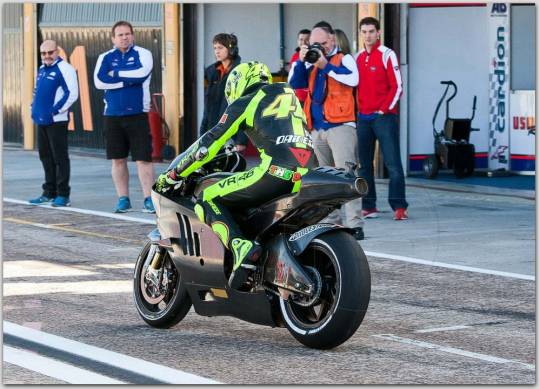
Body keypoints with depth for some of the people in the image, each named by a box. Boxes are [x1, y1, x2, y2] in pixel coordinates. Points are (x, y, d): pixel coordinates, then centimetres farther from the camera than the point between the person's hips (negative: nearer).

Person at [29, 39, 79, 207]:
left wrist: (56, 110, -16)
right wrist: (34, 108, 14)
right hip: (42, 121, 9)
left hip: (56, 121, -9)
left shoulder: (64, 69, -10)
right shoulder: (42, 69, 17)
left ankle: (63, 195, -3)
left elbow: (72, 93, -17)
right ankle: (49, 192, 20)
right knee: (45, 156, 12)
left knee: (60, 157, -5)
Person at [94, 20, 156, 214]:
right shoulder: (105, 58, 9)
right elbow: (99, 81, -8)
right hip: (112, 116, 3)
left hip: (138, 115, -3)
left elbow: (142, 73, -18)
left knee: (143, 159, -7)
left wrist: (117, 74, -8)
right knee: (118, 159, 7)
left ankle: (148, 199, -5)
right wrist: (128, 80, -11)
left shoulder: (142, 54, 2)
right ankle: (123, 199, 15)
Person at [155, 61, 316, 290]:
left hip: (277, 171, -7)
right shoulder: (289, 95, 31)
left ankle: (242, 248, -21)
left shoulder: (244, 103, 13)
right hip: (308, 176, 7)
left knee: (208, 200, 3)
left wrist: (173, 175, 18)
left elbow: (209, 144, 9)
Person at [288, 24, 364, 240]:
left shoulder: (344, 59, 3)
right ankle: (330, 222, 18)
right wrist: (301, 61, -4)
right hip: (317, 129, 6)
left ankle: (354, 224, -19)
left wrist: (326, 65, -18)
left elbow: (352, 79, -16)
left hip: (340, 126, -6)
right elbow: (295, 84, 8)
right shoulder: (311, 64, 17)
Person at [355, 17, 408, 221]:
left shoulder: (387, 55, -4)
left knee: (393, 163, -9)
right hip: (363, 117, 6)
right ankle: (369, 206, 12)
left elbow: (396, 86, -7)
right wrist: (358, 108, 8)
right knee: (365, 164, 7)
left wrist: (384, 109, -11)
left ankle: (399, 207, -9)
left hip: (384, 117, -6)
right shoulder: (358, 58, 13)